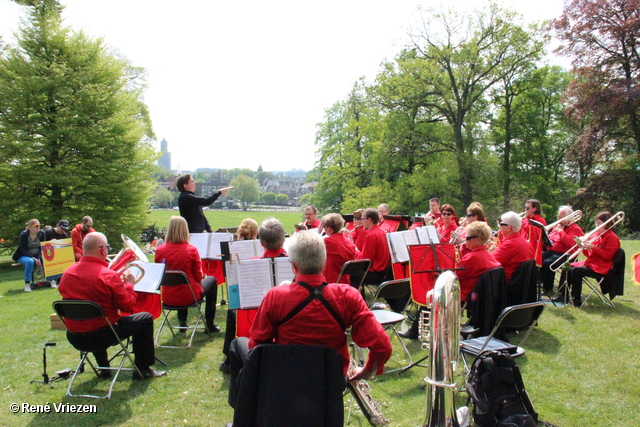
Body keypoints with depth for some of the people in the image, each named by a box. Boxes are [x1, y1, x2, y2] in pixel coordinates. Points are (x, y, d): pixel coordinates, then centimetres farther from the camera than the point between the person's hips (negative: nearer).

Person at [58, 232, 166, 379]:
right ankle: (142, 369, 16)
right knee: (146, 318, 10)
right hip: (103, 335, -6)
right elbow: (128, 306, -12)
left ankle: (104, 369, 43)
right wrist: (129, 284, 4)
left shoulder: (67, 273, -2)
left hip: (74, 337, 6)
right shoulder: (109, 275, -19)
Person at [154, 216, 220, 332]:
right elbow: (198, 277, -9)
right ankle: (209, 324, 27)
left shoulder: (160, 251, -9)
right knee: (212, 280, 24)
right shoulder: (191, 250, -18)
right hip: (188, 296, -4)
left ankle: (182, 322, 40)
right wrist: (202, 275, 12)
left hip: (168, 298, 4)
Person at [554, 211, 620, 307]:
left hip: (600, 268, -9)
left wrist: (593, 247, -22)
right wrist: (584, 247, -3)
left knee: (576, 270, -28)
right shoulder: (596, 235, 17)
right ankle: (562, 295, -3)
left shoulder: (612, 237, -6)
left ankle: (576, 300, -21)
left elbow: (608, 255, -17)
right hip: (590, 263, 9)